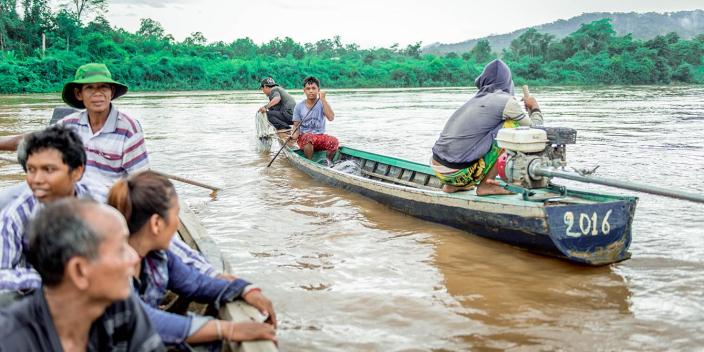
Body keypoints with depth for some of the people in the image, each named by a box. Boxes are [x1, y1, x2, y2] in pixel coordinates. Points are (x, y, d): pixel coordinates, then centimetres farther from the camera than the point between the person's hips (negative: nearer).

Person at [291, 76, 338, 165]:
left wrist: (323, 99, -18)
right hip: (304, 137, -1)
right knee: (308, 139, -38)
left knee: (334, 141, -30)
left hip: (320, 136, 1)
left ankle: (328, 162, -3)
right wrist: (295, 134, -17)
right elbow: (296, 125, 6)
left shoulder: (322, 104, 1)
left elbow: (331, 117, -17)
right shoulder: (299, 106, 3)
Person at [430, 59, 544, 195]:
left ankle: (452, 185, 19)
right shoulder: (506, 101, -3)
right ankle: (486, 185, 0)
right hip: (458, 172, -7)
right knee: (513, 127, 1)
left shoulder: (477, 99, 18)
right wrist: (535, 107, 25)